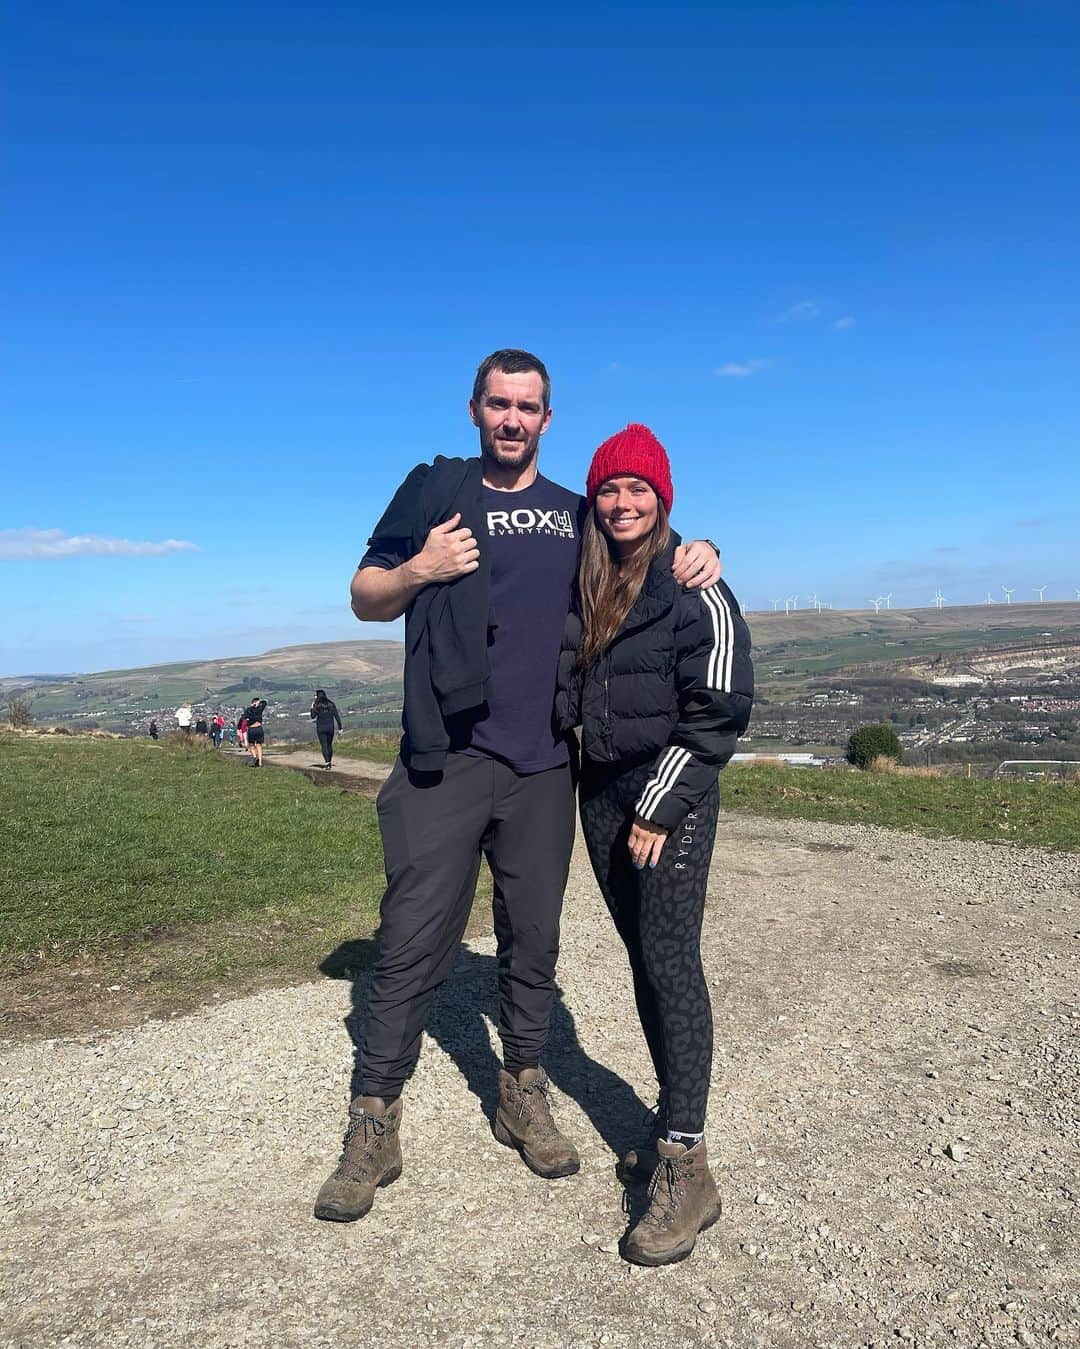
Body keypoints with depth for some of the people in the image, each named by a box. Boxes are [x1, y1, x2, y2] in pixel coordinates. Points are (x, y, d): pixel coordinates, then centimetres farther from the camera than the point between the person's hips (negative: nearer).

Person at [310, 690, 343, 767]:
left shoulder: (317, 705, -9)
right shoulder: (331, 703, -1)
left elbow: (313, 717, -4)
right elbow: (337, 716, -3)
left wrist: (312, 708, 11)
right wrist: (339, 727, 1)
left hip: (321, 728, -3)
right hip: (330, 727, 3)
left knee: (324, 746, -2)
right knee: (329, 745, 17)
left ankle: (327, 762, -18)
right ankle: (330, 762, 22)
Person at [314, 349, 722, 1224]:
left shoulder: (578, 514, 16)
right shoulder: (435, 492, 8)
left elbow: (651, 555, 26)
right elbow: (365, 599, 9)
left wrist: (698, 554, 3)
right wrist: (416, 572, -12)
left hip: (543, 765, 3)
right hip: (447, 758, -3)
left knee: (533, 938, 11)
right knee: (414, 938, -3)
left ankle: (524, 1095, 30)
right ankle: (375, 1126, 11)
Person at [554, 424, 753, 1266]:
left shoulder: (693, 588, -8)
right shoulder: (584, 587, 11)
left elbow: (719, 711, -12)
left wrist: (660, 806, -15)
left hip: (671, 797, -6)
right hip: (601, 794, 6)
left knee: (670, 961, -9)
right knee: (643, 960, 11)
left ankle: (686, 1169, -3)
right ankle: (674, 1120, 24)